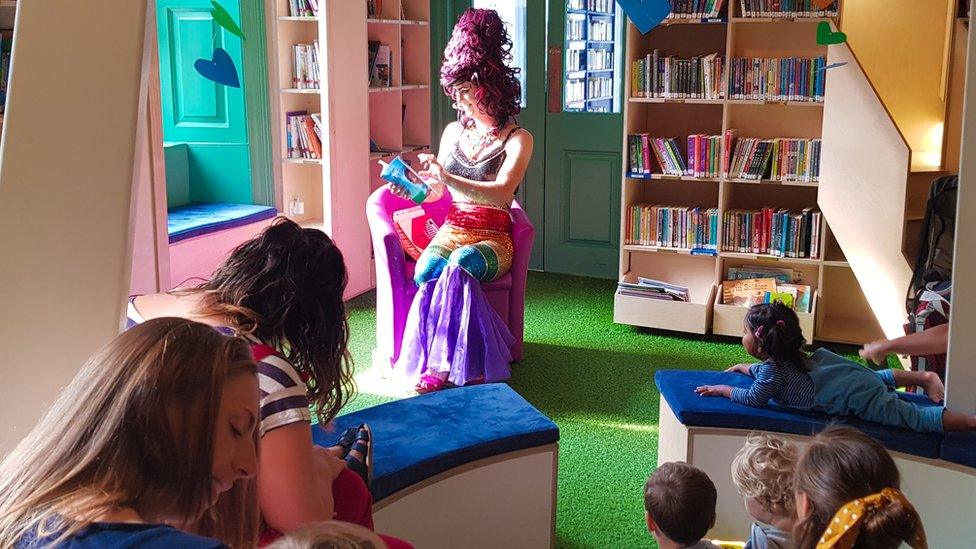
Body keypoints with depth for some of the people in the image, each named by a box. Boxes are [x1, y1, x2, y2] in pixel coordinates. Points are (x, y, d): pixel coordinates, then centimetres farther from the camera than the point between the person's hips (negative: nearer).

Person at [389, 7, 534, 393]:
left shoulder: (518, 139, -3)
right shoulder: (453, 132, 12)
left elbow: (502, 192, -20)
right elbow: (435, 192, 17)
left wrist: (448, 178, -32)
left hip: (492, 239, -4)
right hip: (452, 231, 4)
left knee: (459, 265, -37)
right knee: (426, 270, -31)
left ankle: (440, 363, -26)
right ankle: (459, 362, -24)